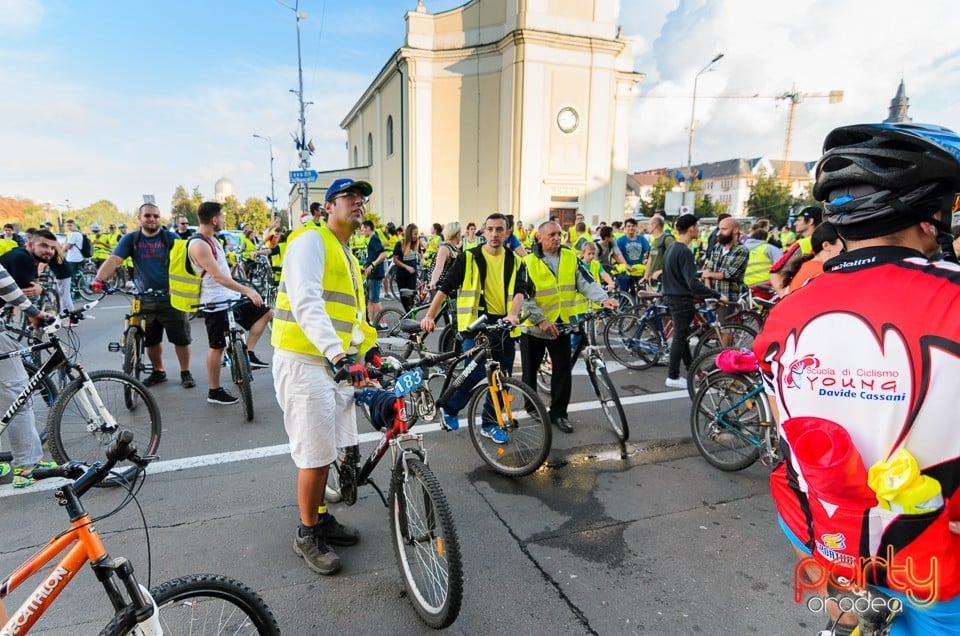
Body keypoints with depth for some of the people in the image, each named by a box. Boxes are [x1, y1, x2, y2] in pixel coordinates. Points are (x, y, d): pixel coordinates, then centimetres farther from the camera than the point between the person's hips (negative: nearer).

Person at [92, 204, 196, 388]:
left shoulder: (171, 238, -4)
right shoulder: (130, 239, 1)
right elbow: (114, 260, -10)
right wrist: (98, 279, -27)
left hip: (171, 299, -2)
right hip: (145, 300, 3)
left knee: (181, 339, 2)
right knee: (150, 340, 15)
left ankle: (186, 373, 18)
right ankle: (158, 372, 32)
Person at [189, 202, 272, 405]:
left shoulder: (212, 239, 11)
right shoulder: (198, 244, -20)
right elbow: (218, 276, -28)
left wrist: (243, 291, 22)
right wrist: (247, 290, -32)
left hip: (230, 297, 9)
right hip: (215, 303, -9)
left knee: (265, 313, 7)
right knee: (217, 346, 1)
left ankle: (248, 354, 6)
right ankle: (215, 392, 14)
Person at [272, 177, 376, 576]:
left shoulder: (347, 254, 20)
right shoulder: (311, 241, -11)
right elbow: (306, 303, -28)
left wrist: (368, 350, 12)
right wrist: (338, 354, -40)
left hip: (337, 363, 9)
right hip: (304, 362, -9)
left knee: (329, 450, 17)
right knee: (316, 455, -1)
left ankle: (321, 518, 35)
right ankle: (307, 535, 18)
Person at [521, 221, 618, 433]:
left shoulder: (570, 257, 1)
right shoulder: (529, 262, -9)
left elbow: (586, 282, -7)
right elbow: (524, 297, -13)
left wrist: (604, 299, -24)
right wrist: (541, 320, -21)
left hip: (561, 324, 3)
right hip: (534, 325, -2)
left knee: (564, 370, 3)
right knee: (530, 370, 10)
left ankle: (558, 413, 18)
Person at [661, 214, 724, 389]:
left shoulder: (672, 248, 9)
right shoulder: (685, 252, -21)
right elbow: (693, 283, -26)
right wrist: (717, 295, -23)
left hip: (672, 296, 10)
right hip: (681, 299, -10)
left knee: (682, 334, 17)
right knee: (680, 336, -1)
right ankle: (673, 377, 6)